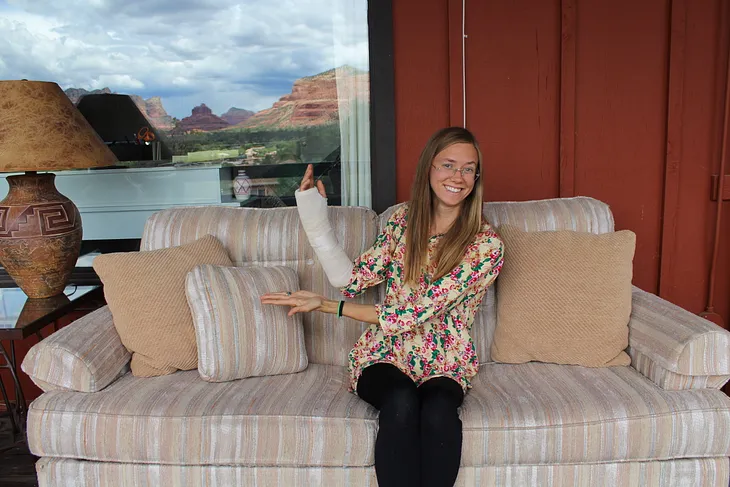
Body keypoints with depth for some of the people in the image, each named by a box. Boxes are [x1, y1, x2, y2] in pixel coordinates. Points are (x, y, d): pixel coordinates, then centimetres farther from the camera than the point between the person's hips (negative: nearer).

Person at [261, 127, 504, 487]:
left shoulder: (486, 244, -10)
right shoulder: (403, 219, 4)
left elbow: (415, 313, -16)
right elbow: (352, 279, 0)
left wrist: (326, 305, -15)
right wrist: (316, 220, -10)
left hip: (445, 365, -1)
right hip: (384, 353, 2)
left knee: (438, 409, -34)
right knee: (401, 402, -31)